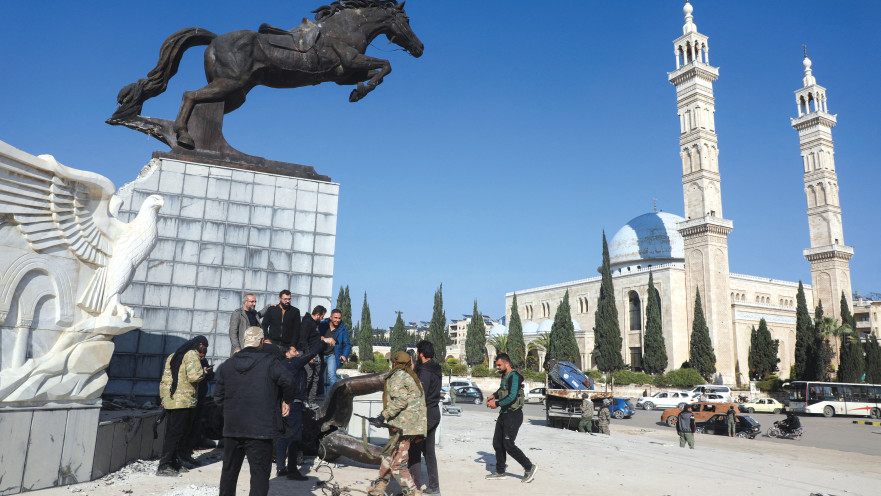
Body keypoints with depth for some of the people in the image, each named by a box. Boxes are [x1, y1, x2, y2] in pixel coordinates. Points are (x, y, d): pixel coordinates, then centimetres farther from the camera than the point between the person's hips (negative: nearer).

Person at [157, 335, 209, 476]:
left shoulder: (172, 356, 20)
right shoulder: (192, 354, -8)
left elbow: (164, 380, 21)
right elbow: (194, 376, -21)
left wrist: (163, 398, 23)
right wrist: (204, 372, -2)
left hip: (170, 401, 9)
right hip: (185, 401, -9)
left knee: (172, 433, 13)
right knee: (176, 434, -4)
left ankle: (175, 463, 19)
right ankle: (164, 466, -3)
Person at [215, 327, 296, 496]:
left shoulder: (228, 364, 8)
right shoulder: (269, 361, -9)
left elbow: (218, 396, 11)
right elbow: (288, 381, -21)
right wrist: (287, 401, -4)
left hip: (232, 427, 5)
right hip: (260, 428, -5)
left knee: (229, 469, 20)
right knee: (260, 471, 0)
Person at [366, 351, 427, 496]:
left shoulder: (397, 376, -8)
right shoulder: (412, 376, 21)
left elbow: (400, 401, -20)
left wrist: (383, 416, -21)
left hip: (402, 426, -10)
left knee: (397, 463, -7)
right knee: (389, 456, 17)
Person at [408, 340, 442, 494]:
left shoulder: (425, 372, -18)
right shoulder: (437, 370, 11)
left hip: (424, 415, -9)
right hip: (435, 414, 9)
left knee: (414, 450, 0)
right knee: (429, 450, 15)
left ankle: (416, 485, 3)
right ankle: (434, 486, 20)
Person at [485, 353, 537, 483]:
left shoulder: (514, 376, -17)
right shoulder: (505, 376, 13)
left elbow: (512, 397, -25)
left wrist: (497, 404, -15)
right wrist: (494, 396, 12)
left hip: (513, 415, -10)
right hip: (504, 414, 10)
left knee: (508, 444, -9)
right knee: (497, 443, 11)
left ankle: (529, 467, 5)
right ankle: (500, 472, 22)